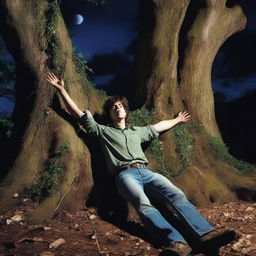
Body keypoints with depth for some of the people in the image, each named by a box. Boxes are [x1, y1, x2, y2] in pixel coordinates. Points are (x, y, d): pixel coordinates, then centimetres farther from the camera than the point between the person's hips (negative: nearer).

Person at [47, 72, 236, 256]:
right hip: (125, 174, -4)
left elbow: (159, 126, 49)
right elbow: (78, 113, 18)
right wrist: (62, 89, 15)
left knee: (177, 195, -25)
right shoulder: (103, 131, 22)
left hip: (146, 172, 5)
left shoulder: (137, 131, 36)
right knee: (143, 204, -36)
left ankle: (206, 235, -42)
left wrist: (177, 120, 58)